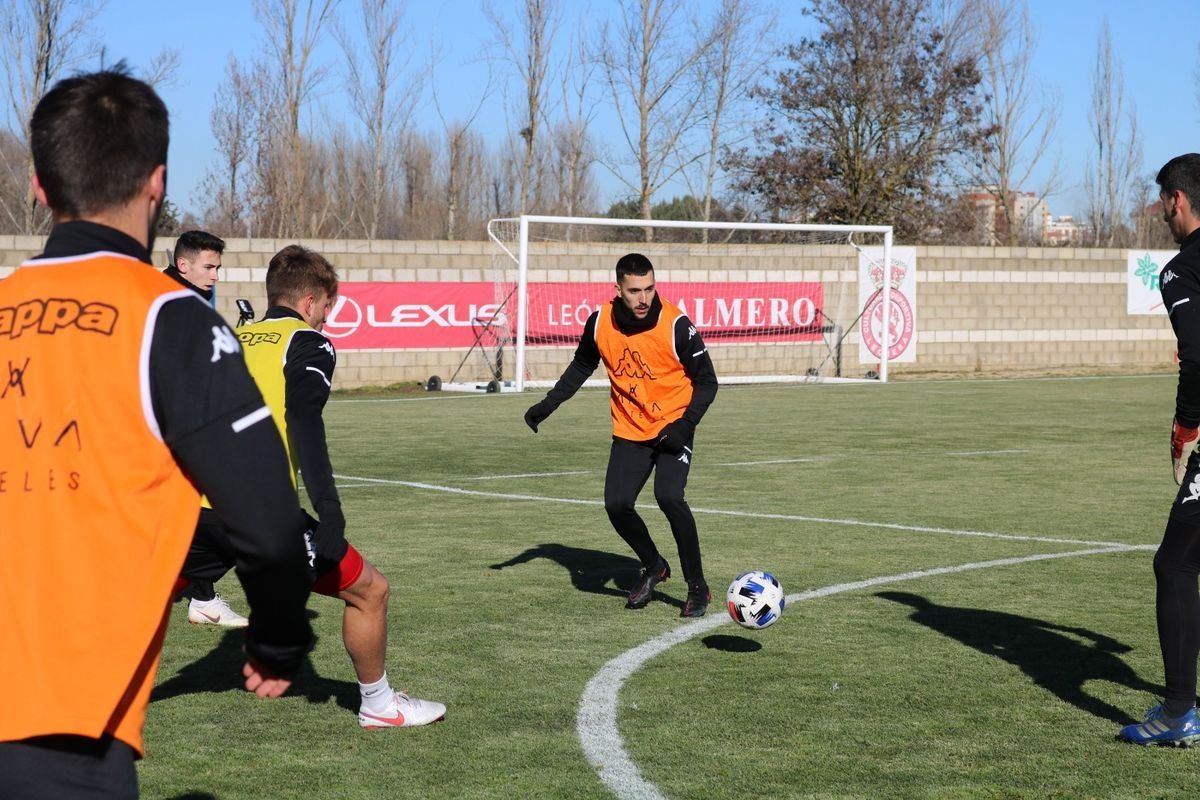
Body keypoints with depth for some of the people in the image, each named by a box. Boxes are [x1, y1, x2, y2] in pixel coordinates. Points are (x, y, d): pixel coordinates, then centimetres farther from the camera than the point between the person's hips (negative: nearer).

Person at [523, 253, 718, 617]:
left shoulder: (676, 326, -20)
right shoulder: (600, 322, -9)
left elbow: (706, 381, -10)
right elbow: (582, 365, 12)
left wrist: (686, 424, -23)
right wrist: (548, 404, 7)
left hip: (672, 428, -4)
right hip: (629, 432, 4)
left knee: (668, 497, -24)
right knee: (616, 504, -7)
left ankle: (697, 587, -8)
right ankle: (653, 567, 23)